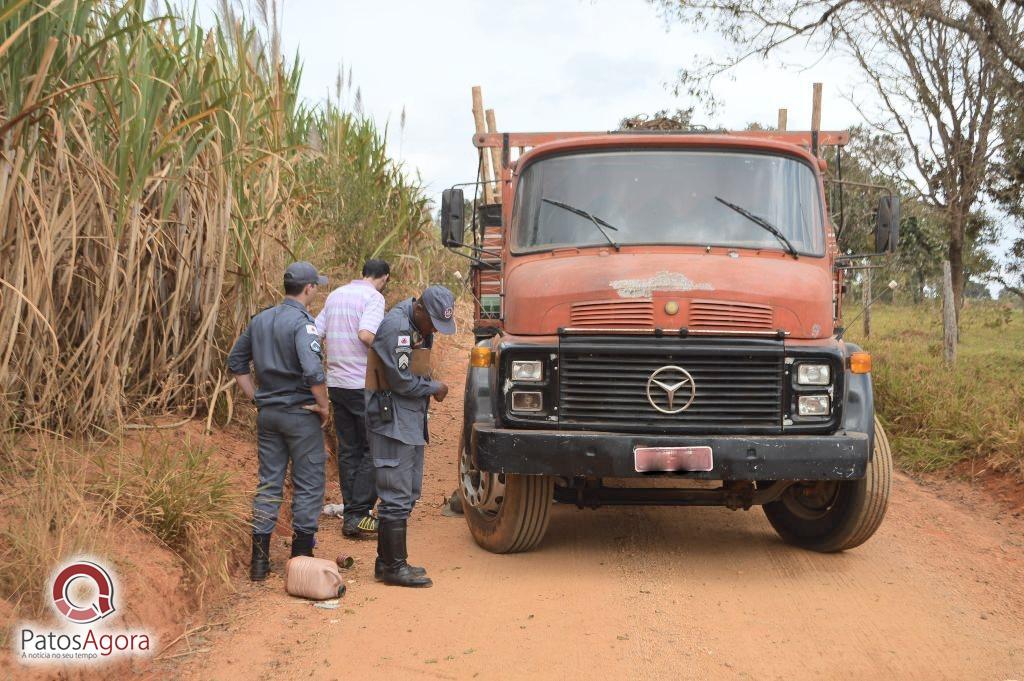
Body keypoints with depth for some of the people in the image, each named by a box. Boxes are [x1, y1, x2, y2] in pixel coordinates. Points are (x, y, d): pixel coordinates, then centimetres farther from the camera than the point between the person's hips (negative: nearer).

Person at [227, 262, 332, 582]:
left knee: (268, 484, 12)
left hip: (267, 413, 7)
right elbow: (313, 372, -28)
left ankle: (259, 560, 14)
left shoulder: (260, 320, 7)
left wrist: (255, 397, 15)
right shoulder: (302, 322, -16)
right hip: (300, 413, -7)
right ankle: (301, 558, 11)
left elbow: (236, 361, 15)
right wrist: (323, 406, -13)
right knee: (308, 485, 6)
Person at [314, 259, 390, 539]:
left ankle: (351, 513, 15)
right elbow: (366, 334, -25)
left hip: (336, 383, 7)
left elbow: (314, 335, 13)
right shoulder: (373, 297, -9)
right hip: (364, 385, -7)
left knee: (348, 450, 12)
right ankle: (358, 515, -3)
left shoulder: (335, 295, 13)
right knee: (373, 449, 1)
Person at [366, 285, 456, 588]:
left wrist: (430, 386, 4)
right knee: (397, 497, -7)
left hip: (412, 421, 10)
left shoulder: (421, 326, 11)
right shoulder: (396, 327, -19)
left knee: (409, 492, 14)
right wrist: (435, 388, -6)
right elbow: (401, 381, -20)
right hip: (392, 423, -10)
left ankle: (387, 561, 22)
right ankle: (393, 567, -1)